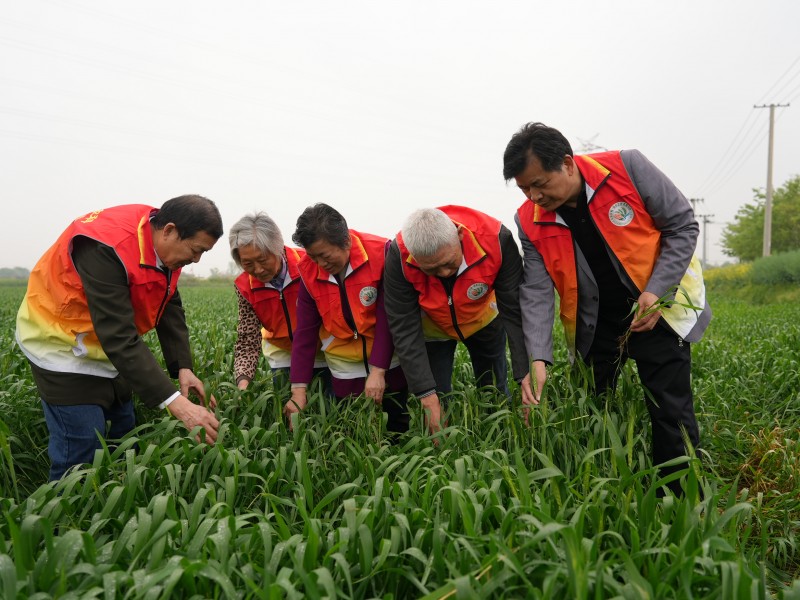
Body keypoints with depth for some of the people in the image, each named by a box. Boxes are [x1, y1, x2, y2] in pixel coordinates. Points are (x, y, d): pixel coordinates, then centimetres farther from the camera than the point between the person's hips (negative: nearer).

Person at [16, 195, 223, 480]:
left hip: (109, 347, 8)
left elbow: (170, 311, -2)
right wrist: (176, 403, -41)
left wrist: (183, 368, -16)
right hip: (63, 348, -8)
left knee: (124, 439, 13)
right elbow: (120, 338, -38)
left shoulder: (164, 245, -8)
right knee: (81, 456, -8)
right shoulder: (107, 248, -35)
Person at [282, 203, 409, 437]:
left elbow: (388, 318, -18)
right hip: (345, 364, 2)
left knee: (396, 428, 8)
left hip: (389, 362, -2)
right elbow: (304, 332, -6)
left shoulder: (382, 253, -19)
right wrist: (299, 390, -10)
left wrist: (378, 371, -21)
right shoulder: (309, 270, -8)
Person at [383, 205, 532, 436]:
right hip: (431, 327, 0)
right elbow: (404, 329, -30)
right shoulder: (399, 255, -35)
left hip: (484, 320, 1)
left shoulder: (496, 239, -36)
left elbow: (517, 312, -30)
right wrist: (427, 396, -33)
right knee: (437, 403, 0)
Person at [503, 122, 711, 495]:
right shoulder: (531, 222, -9)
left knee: (672, 416, -3)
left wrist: (657, 292, -19)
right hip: (594, 325, 3)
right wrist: (538, 359, -25)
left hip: (656, 309, -3)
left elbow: (682, 225, -9)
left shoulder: (627, 168, -17)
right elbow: (536, 292, -13)